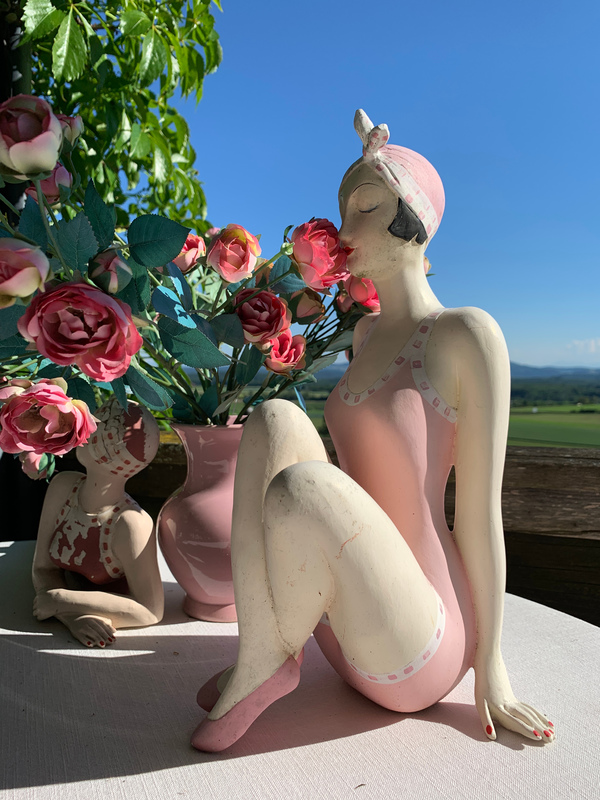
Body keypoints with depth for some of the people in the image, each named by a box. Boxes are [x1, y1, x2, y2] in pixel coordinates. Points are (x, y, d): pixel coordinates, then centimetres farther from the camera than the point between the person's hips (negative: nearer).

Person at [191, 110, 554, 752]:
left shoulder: (469, 335, -14)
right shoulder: (366, 332, 10)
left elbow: (480, 511, -13)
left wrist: (489, 663, -5)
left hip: (420, 656, -6)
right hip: (352, 623, 7)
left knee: (300, 486, -34)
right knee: (275, 422, -16)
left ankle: (267, 662, -6)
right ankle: (257, 660, -13)